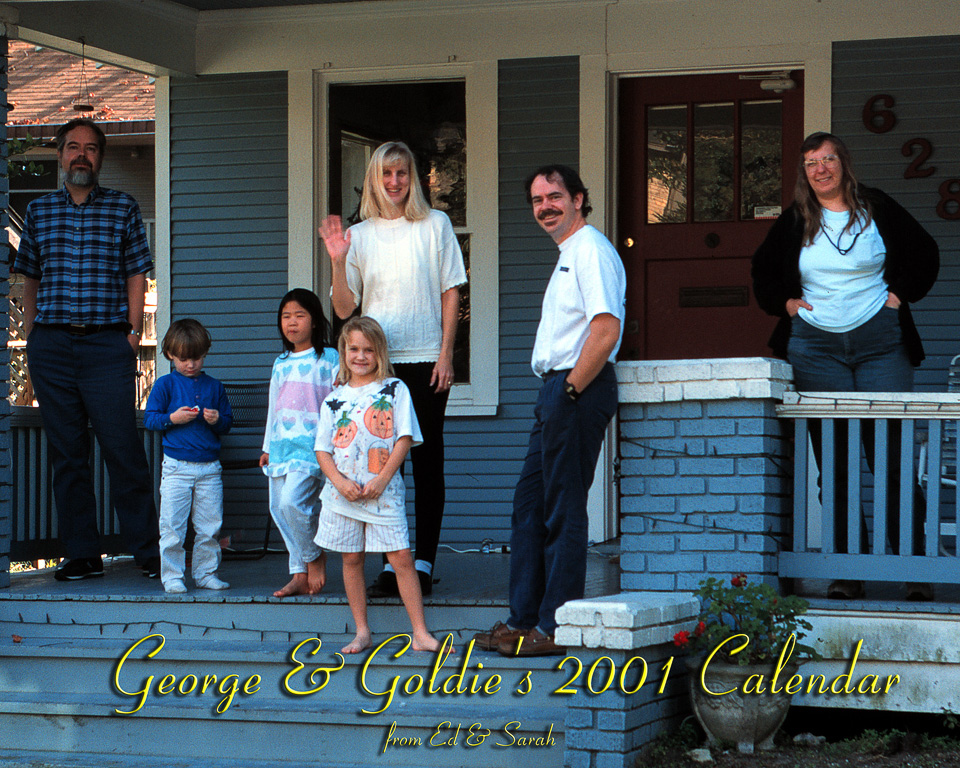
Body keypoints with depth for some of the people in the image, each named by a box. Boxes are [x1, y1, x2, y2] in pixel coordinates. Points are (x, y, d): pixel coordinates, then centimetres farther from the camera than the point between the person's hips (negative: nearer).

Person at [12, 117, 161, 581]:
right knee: (66, 452, 4)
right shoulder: (38, 212, 13)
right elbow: (30, 279, 17)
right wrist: (30, 336, 8)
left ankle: (147, 551, 1)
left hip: (108, 342, -2)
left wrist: (133, 331, -3)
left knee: (123, 450, -6)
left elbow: (136, 274, 7)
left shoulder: (123, 209, 7)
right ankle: (81, 555, 9)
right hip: (51, 345, 3)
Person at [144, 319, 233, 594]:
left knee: (210, 526, 4)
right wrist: (172, 419, -15)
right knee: (172, 526, -4)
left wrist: (218, 420, -7)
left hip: (209, 467, 3)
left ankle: (206, 573, 15)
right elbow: (149, 418, 1)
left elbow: (228, 422, 15)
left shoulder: (214, 386, 12)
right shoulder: (165, 384, 3)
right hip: (177, 466, -3)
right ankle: (172, 576, 3)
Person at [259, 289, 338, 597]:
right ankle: (300, 575, 8)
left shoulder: (329, 359, 0)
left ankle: (314, 557, -1)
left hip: (313, 444, -7)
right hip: (282, 445, 7)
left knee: (292, 500, -22)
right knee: (279, 508, 2)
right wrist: (267, 447, 23)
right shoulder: (280, 363, 17)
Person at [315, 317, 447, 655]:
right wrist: (340, 482, -10)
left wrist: (382, 479, -12)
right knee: (351, 559, 6)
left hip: (384, 492, -3)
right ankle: (362, 633, 15)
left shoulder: (395, 390, 3)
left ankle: (420, 633, -3)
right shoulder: (334, 399, 9)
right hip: (343, 494, 3)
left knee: (401, 558, -6)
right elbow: (323, 449, 6)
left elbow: (404, 438, -3)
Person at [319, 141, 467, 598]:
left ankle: (423, 563, 4)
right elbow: (344, 308, 6)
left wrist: (445, 355, -4)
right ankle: (390, 565, 4)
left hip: (425, 361, -2)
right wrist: (338, 262, -9)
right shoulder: (359, 235, 9)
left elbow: (451, 293, 4)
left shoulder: (435, 225, 5)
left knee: (427, 462, 1)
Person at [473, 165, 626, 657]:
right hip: (558, 391, 11)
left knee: (563, 510, -6)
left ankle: (556, 628, -2)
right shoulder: (569, 255, 22)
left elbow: (606, 330, -22)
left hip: (578, 389, -11)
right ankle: (523, 620, 17)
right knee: (529, 505, 11)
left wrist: (570, 390, -18)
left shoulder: (591, 251, -11)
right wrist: (557, 395, 15)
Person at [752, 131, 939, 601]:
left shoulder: (878, 210, 6)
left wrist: (900, 293, 5)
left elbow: (924, 254, 16)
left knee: (893, 458, -7)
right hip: (815, 347, 2)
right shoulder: (794, 223, 10)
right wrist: (783, 302, 10)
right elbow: (763, 270, 25)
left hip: (879, 341, -2)